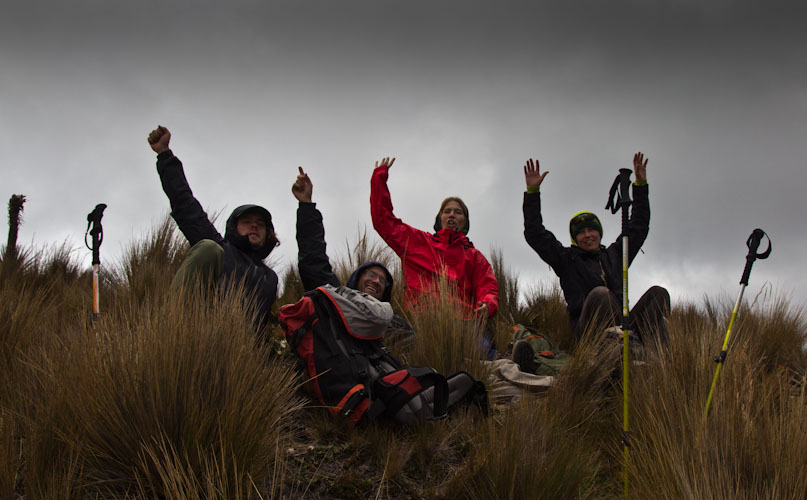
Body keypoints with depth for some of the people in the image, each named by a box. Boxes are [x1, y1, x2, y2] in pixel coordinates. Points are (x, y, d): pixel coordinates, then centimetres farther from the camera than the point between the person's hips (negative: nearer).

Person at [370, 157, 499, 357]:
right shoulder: (418, 241, 29)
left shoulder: (473, 256, 30)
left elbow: (487, 287, 16)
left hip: (464, 320, 1)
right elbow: (383, 219, 29)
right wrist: (380, 177, 29)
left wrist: (486, 305, -8)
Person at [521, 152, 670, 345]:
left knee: (658, 293, -14)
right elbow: (535, 235, 8)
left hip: (621, 323, 5)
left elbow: (638, 227, 33)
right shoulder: (567, 259, 16)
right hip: (587, 328, -5)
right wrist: (532, 192, 3)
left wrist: (641, 185, 31)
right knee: (599, 294, -34)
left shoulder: (614, 254, 27)